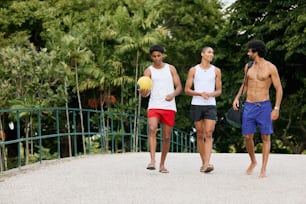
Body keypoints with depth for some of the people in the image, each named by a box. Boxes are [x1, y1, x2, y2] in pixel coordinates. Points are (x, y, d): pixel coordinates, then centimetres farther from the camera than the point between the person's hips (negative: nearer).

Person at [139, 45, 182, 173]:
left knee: (166, 137, 4)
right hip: (154, 106, -2)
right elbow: (144, 94, -2)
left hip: (169, 107, 2)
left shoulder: (171, 69, 10)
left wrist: (173, 94, -14)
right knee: (152, 129, -26)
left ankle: (162, 164, 18)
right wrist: (143, 90, -26)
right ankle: (152, 160, -32)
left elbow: (179, 87, 8)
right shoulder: (148, 71, 5)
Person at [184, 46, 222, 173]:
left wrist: (211, 94, -11)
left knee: (208, 134, -13)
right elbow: (187, 90, 4)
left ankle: (207, 163, -22)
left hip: (210, 105, 0)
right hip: (196, 105, 0)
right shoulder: (193, 70, 6)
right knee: (200, 135, 5)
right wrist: (200, 93, -13)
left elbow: (219, 90, 12)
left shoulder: (216, 71, 9)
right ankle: (203, 163, 13)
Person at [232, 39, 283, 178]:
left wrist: (277, 108, -13)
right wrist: (237, 98, 8)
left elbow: (279, 89, -5)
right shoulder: (248, 67, 9)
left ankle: (263, 169, 3)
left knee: (265, 137, -1)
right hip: (249, 106, 4)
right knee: (247, 137, 1)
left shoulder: (270, 67, -6)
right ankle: (253, 161, 25)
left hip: (264, 106, -4)